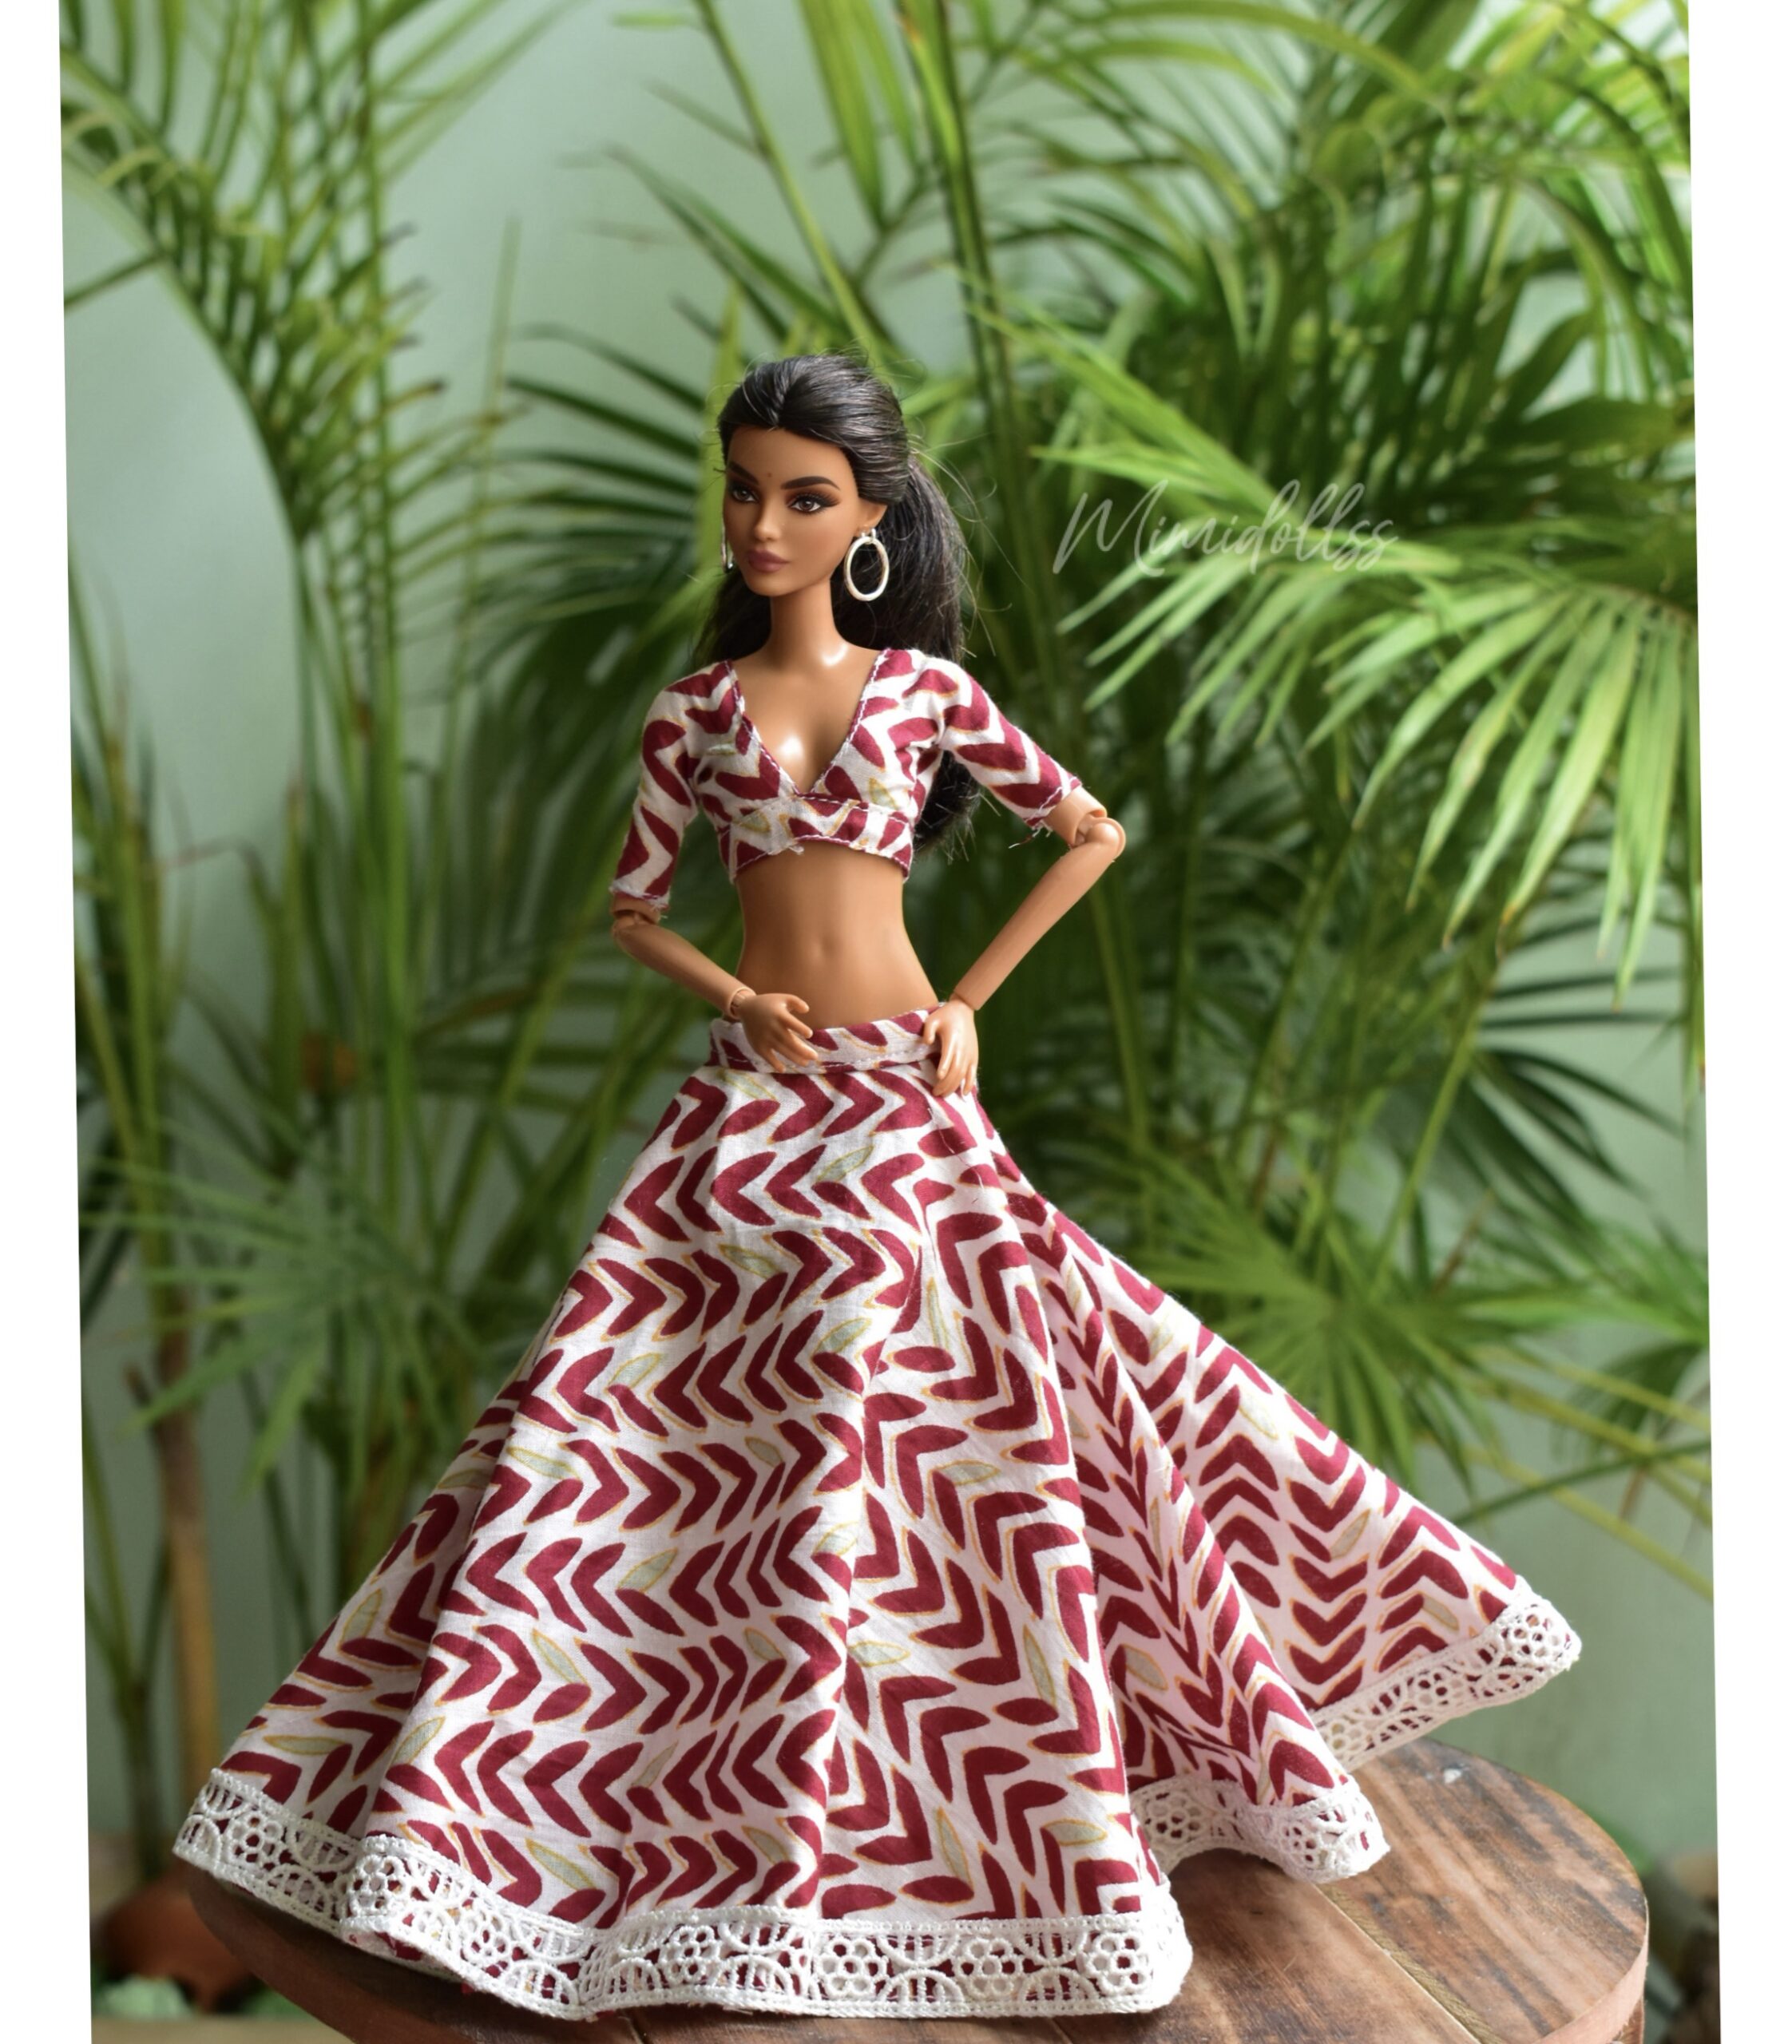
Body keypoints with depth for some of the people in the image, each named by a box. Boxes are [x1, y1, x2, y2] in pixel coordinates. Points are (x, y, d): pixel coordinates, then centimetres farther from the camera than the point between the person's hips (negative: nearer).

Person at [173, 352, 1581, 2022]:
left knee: (980, 1426, -1)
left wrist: (972, 998, 3)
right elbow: (631, 911, 11)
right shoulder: (693, 710, 5)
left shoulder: (926, 685, 3)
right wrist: (741, 999, -7)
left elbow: (1092, 833, 9)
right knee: (601, 1418, -3)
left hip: (906, 1101, -1)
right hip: (753, 1102, 1)